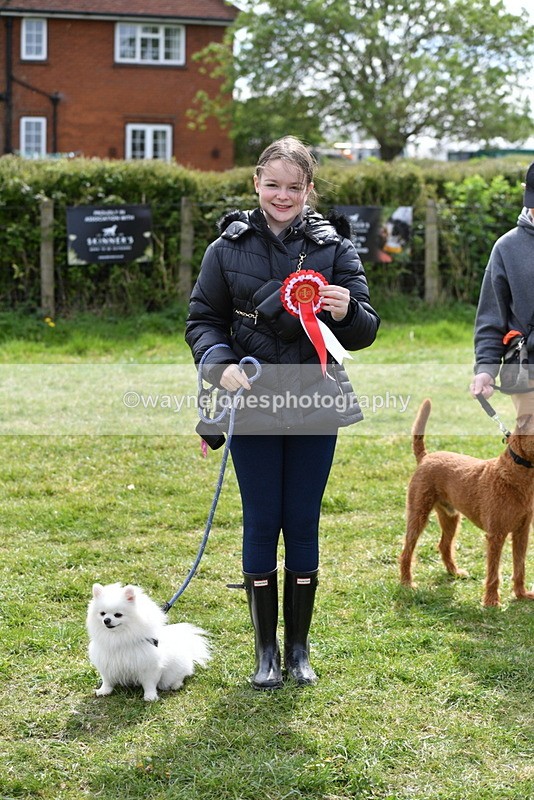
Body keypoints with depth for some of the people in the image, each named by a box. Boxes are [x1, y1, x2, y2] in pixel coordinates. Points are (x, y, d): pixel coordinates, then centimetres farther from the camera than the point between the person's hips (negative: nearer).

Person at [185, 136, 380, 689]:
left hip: (315, 406, 1)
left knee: (302, 524, 6)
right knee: (261, 523, 4)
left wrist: (346, 311, -23)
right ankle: (265, 650, 17)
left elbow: (364, 334, 0)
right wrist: (221, 364, -16)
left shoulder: (334, 249, 1)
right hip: (253, 407, 0)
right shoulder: (228, 249, 0)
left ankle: (299, 649, 20)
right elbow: (202, 320, 4)